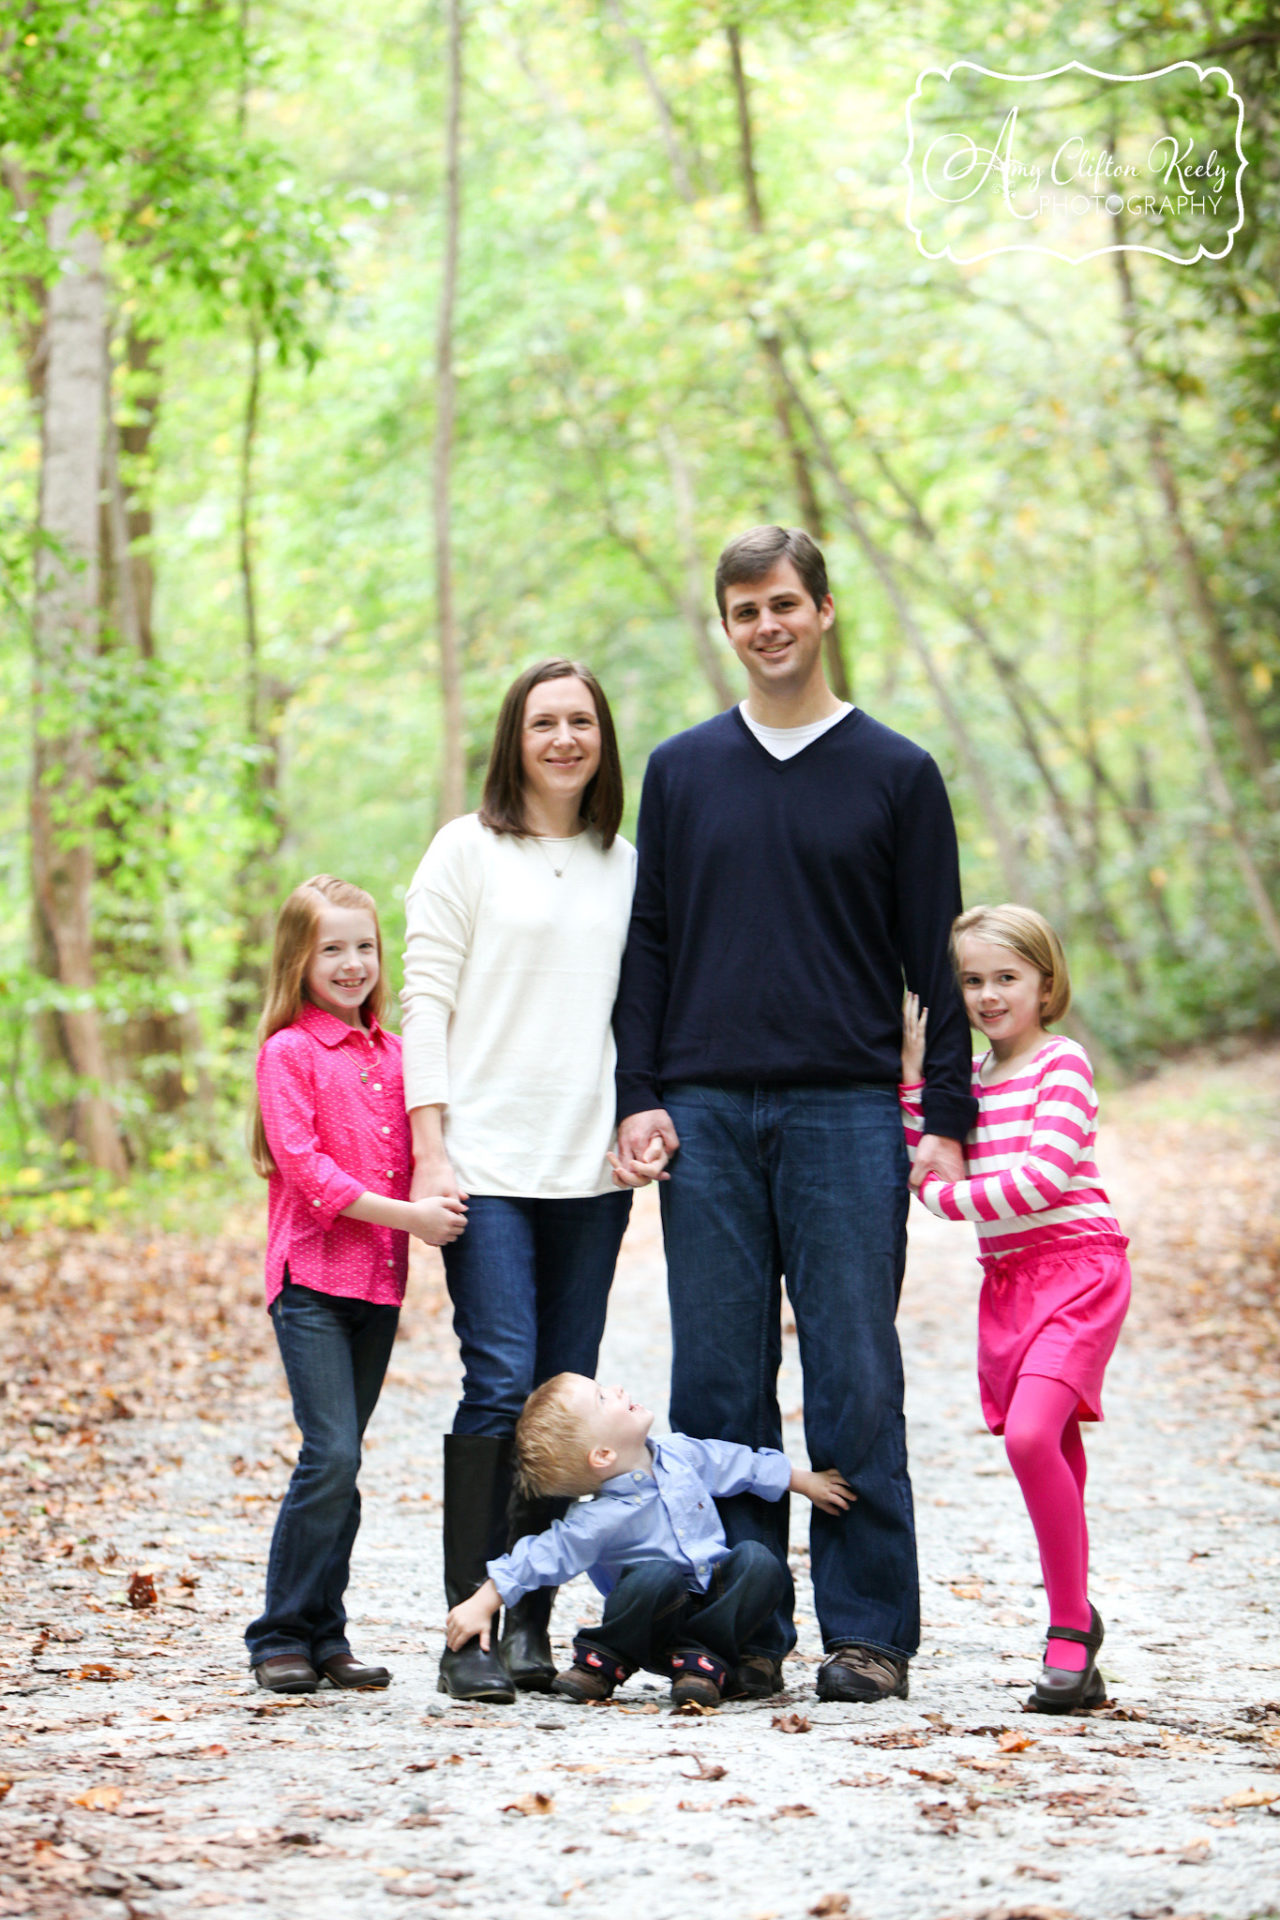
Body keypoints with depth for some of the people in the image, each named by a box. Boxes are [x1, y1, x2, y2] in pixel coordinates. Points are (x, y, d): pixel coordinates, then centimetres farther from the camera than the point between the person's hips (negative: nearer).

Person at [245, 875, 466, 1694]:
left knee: (342, 1462, 9)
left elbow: (414, 1156, 20)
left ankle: (325, 1637, 14)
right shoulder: (289, 1051, -3)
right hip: (312, 1280, -6)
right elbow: (302, 1164, -13)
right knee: (331, 1455, -14)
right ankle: (283, 1637, -4)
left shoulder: (392, 1055, 15)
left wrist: (443, 1202, -1)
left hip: (381, 1283, 6)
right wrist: (403, 1215, -18)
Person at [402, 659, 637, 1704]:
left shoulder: (627, 865, 14)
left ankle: (532, 1624, 10)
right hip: (488, 1163, -4)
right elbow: (426, 1000, 0)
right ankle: (469, 1630, -9)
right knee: (499, 1384, -12)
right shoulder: (468, 850, 3)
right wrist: (431, 1150, -7)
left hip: (592, 1168, 4)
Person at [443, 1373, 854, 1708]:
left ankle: (701, 1659, -20)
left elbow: (747, 1466, 14)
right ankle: (603, 1660, -13)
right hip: (659, 1620, -5)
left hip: (714, 1607, 5)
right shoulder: (601, 1520, -18)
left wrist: (808, 1482, 24)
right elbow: (540, 1558, -15)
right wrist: (480, 1605, -22)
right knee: (657, 1574, -35)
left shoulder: (681, 1454, -2)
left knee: (758, 1561, -21)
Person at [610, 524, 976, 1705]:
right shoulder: (682, 772, 12)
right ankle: (740, 1630, 9)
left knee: (855, 1379, -3)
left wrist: (948, 1119, -2)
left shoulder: (896, 774, 6)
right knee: (721, 1383, 2)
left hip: (847, 1116, -2)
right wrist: (639, 1098, 2)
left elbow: (936, 962, 5)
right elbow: (649, 945, 12)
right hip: (707, 1117, 2)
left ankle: (869, 1630, 4)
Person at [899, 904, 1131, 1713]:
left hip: (1078, 1266, -7)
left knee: (1031, 1435, -23)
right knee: (1052, 1459, 9)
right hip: (1007, 1278, 7)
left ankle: (1071, 1628, -15)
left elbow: (1045, 1175, -16)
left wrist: (950, 1197, -7)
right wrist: (914, 1074, 3)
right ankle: (1078, 1643, 16)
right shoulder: (970, 1078, 16)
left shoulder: (1062, 1062, -5)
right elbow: (927, 1173, 8)